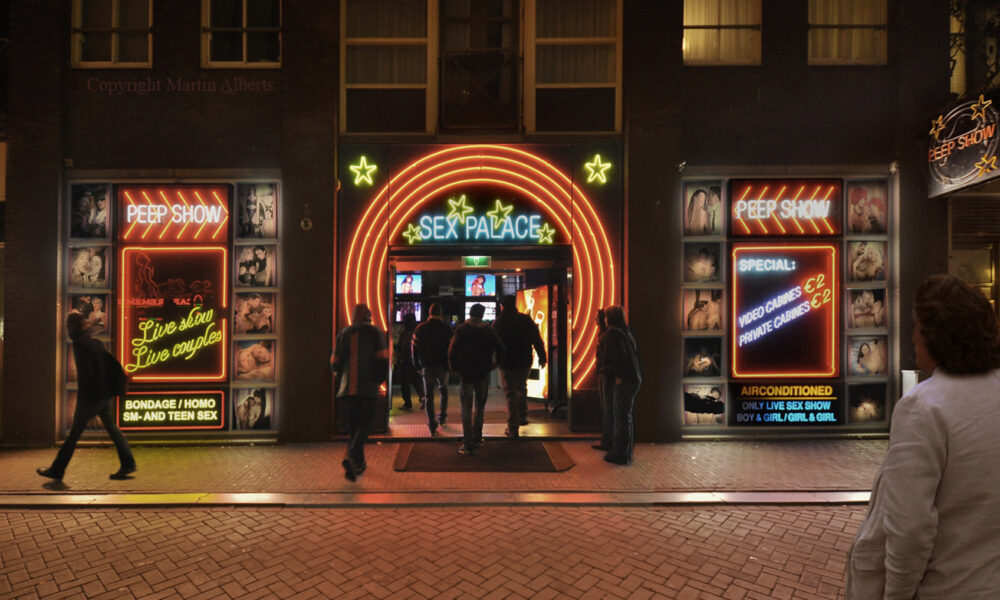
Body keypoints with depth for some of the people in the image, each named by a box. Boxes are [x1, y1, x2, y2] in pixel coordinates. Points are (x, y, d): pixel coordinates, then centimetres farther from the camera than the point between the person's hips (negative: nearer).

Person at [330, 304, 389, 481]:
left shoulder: (343, 333, 11)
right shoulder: (375, 332, 1)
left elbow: (335, 363, 11)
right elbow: (383, 360, -4)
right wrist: (379, 380, 11)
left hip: (349, 387, 4)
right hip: (368, 387, -3)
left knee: (353, 424, 13)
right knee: (365, 423, -3)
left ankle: (359, 462, 20)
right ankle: (351, 456, -24)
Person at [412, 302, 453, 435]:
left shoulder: (420, 328, 1)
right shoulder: (446, 328, -3)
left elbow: (415, 348, 3)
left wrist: (417, 366, 10)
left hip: (427, 366, 0)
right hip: (442, 365, 0)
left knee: (428, 396, 4)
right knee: (443, 390, 24)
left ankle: (432, 425, -2)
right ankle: (442, 417, 26)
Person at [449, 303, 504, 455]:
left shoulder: (461, 330, -5)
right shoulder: (488, 330, -2)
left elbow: (452, 352, -9)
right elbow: (500, 350, -2)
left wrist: (455, 368, 4)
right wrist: (493, 365, 11)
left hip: (465, 374, -1)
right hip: (483, 374, 1)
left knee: (466, 408, 3)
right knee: (479, 407, 17)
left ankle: (467, 444, -2)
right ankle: (476, 439, 22)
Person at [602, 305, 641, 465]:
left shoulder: (614, 332, -11)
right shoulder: (627, 332, 15)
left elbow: (620, 355, -21)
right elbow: (635, 354, 18)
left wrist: (618, 376, -19)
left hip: (624, 380, -10)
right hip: (633, 379, 10)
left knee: (622, 417, -3)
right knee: (625, 416, 17)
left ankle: (621, 455, 3)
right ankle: (625, 452, 26)